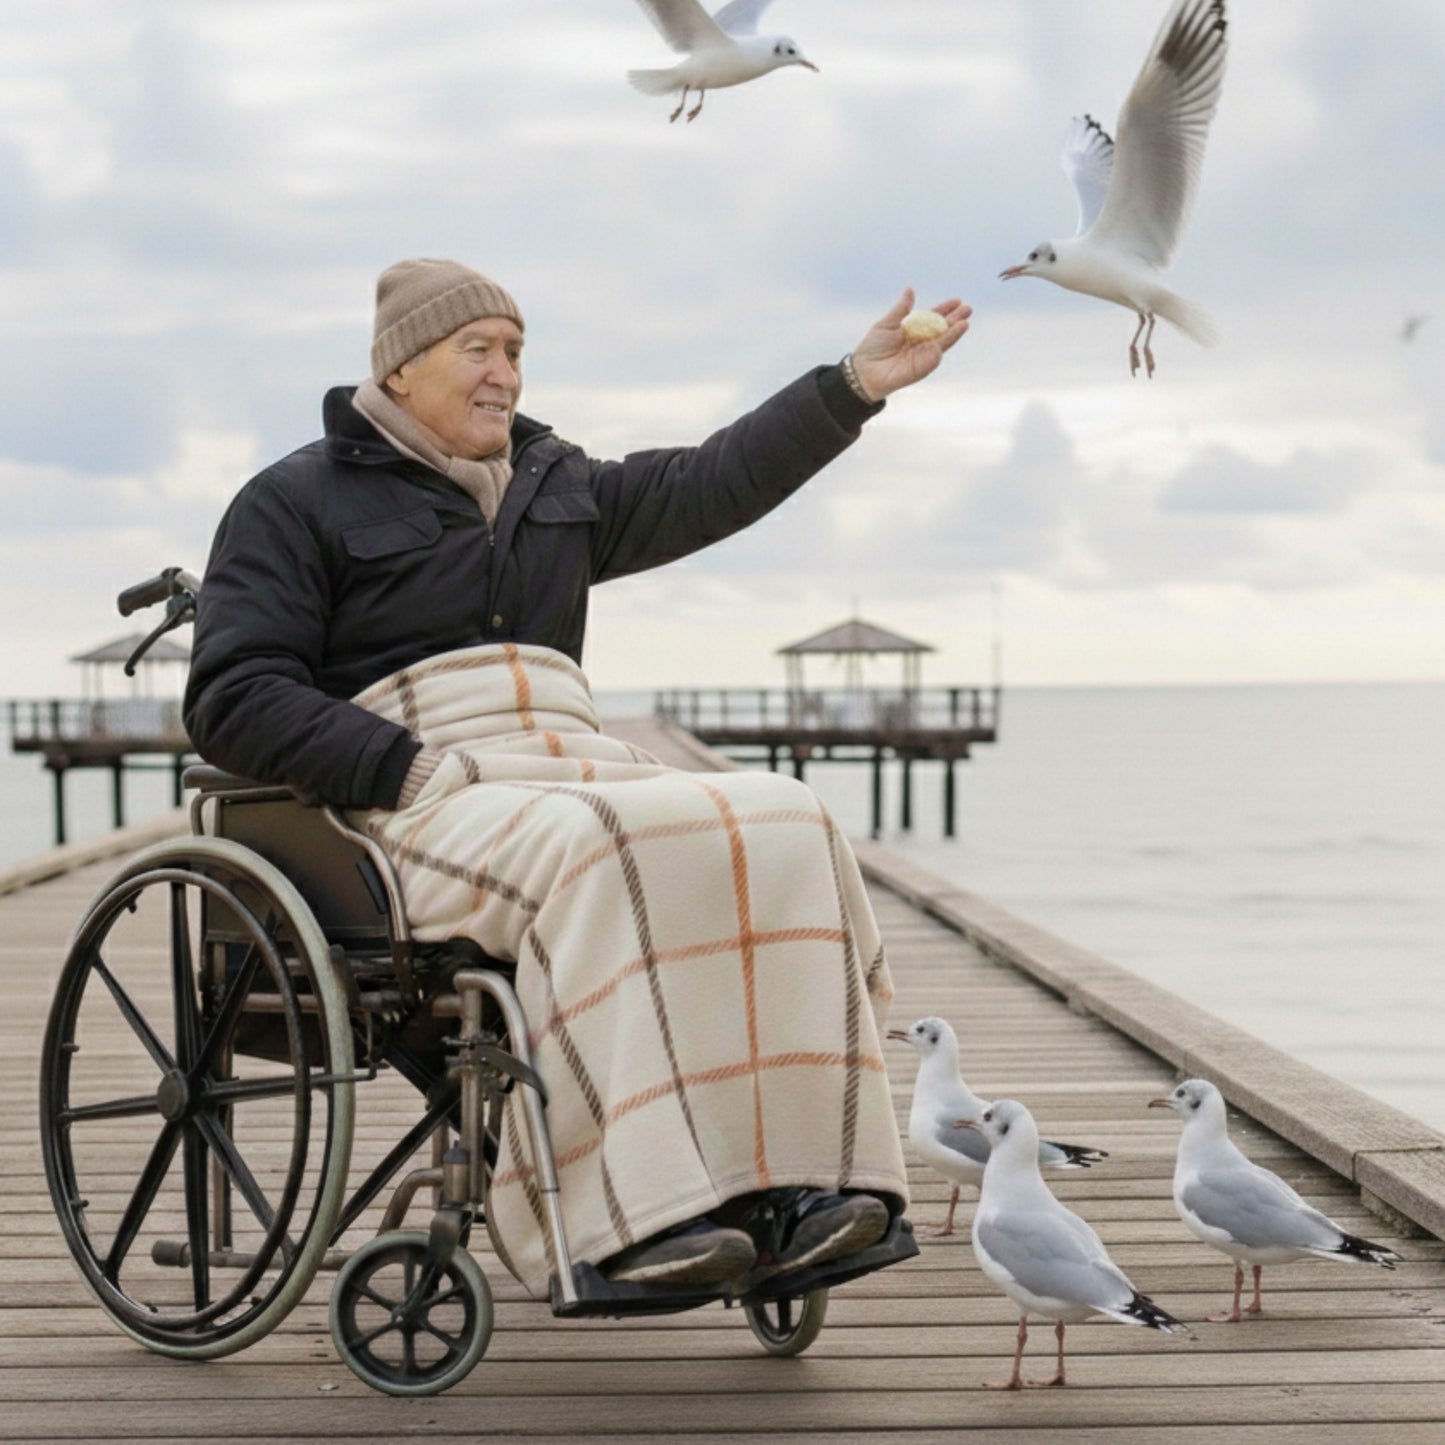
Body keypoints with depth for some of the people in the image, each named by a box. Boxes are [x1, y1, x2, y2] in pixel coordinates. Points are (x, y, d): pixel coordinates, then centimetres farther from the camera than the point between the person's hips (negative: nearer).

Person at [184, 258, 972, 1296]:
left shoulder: (555, 490, 26)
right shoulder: (298, 501, 7)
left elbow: (713, 486, 22)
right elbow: (233, 700, -3)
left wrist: (855, 386, 13)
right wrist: (408, 769, -15)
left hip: (580, 774, 6)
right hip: (425, 808, -6)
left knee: (779, 828, -22)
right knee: (601, 856, -38)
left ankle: (787, 1184, -32)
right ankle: (640, 1216, -44)